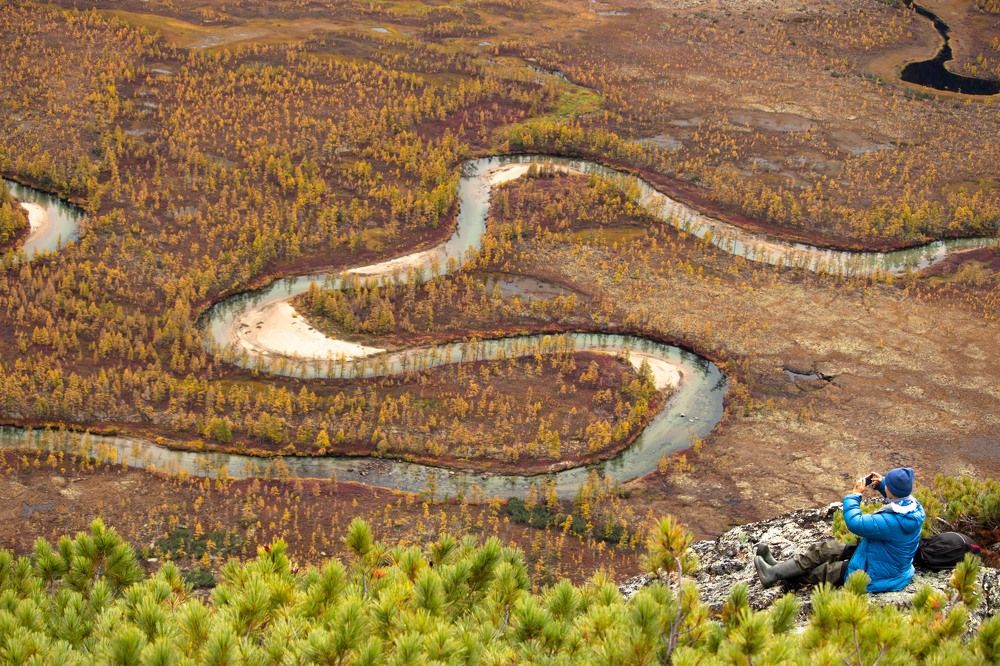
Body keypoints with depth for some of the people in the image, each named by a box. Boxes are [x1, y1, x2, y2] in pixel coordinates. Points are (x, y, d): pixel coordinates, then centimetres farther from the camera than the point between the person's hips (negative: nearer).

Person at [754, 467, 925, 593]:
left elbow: (855, 523, -32)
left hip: (874, 575, -9)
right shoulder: (914, 505, -10)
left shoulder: (892, 521, -37)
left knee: (818, 571, 4)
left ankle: (776, 574, 18)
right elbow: (898, 497, 15)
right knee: (826, 548, 10)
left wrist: (854, 495, -16)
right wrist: (880, 484, -1)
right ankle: (780, 568, 15)